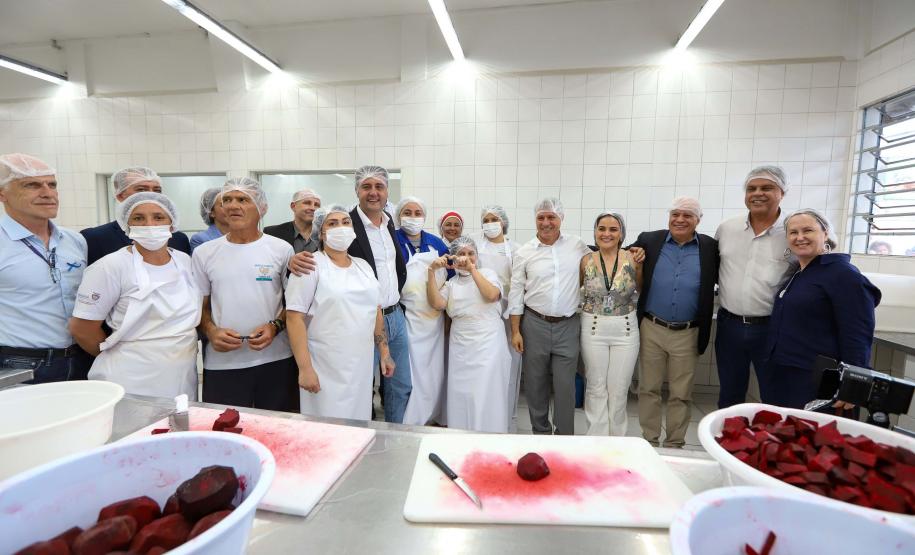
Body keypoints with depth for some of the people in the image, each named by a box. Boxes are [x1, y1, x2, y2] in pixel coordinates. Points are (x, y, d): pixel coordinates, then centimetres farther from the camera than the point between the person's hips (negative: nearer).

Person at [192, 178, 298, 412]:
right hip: (221, 363, 1)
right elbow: (200, 305, 11)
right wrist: (211, 331, -7)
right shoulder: (203, 253, 6)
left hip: (276, 360, -1)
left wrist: (275, 326, -12)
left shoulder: (281, 249, 1)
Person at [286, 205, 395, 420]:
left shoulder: (363, 266, 9)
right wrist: (305, 368, -17)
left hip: (362, 365, 5)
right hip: (326, 369, -5)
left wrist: (385, 352, 11)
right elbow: (295, 317, -13)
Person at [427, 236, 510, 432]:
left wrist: (471, 268, -14)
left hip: (488, 344, -3)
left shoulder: (487, 273, 8)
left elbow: (491, 295, -12)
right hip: (460, 347, 3)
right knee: (461, 395, 6)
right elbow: (437, 303, -4)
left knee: (486, 395, -2)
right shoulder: (451, 283, 14)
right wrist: (432, 271, -8)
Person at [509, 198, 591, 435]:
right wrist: (516, 331, -1)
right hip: (534, 324, 0)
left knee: (565, 385, 5)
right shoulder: (524, 253, -1)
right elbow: (516, 294, 1)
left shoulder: (577, 245, 2)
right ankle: (540, 431, 31)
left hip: (568, 326, 0)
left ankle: (565, 437, 23)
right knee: (535, 383, 11)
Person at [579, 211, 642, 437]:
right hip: (593, 329, 0)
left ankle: (617, 439, 29)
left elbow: (642, 288, 13)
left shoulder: (633, 259, -3)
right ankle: (597, 438, 26)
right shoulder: (586, 261, -2)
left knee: (619, 389, 9)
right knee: (596, 387, 9)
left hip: (626, 330, 0)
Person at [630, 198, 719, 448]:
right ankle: (649, 441, 26)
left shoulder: (710, 247, 0)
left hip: (687, 334, 0)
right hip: (651, 329, 0)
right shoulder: (649, 240, -1)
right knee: (648, 389, 10)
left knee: (681, 395, 12)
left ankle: (675, 445, 29)